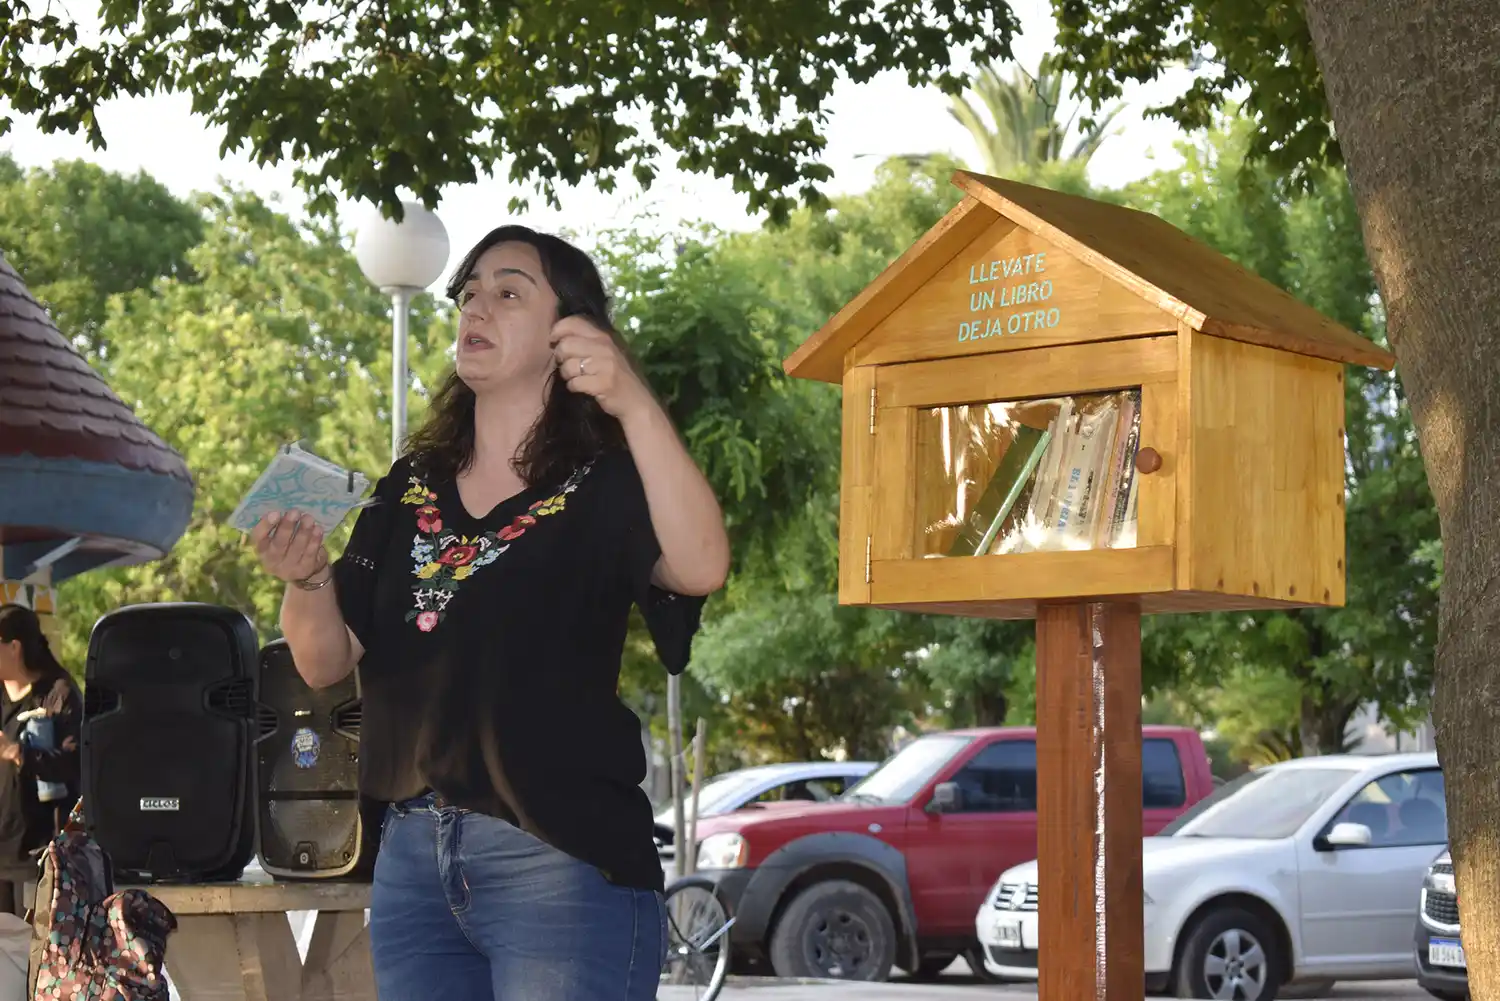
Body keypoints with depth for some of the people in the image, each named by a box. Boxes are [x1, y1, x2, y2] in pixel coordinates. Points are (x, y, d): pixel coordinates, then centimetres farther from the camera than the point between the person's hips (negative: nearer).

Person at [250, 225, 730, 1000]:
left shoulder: (604, 483, -4)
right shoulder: (409, 489, 13)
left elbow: (700, 568, -24)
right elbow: (326, 660, 7)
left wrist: (634, 404, -32)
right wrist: (306, 577, -14)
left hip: (565, 859, -5)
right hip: (412, 854, 6)